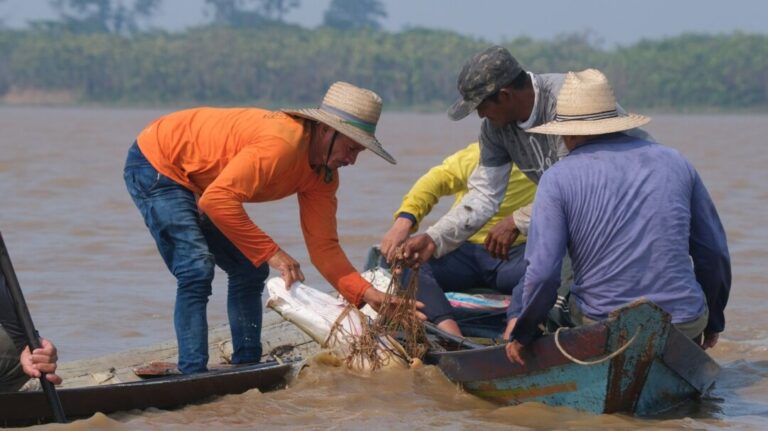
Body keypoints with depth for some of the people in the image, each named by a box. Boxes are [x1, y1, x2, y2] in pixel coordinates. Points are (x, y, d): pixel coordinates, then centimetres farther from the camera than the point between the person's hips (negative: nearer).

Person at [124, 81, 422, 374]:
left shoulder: (324, 176, -4)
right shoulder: (281, 143, -34)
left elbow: (323, 246, -4)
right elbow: (217, 199, -41)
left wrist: (367, 293, -16)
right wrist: (271, 252, -37)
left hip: (193, 182, 10)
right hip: (155, 164, -10)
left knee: (249, 270, 6)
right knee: (197, 269, -21)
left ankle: (246, 367, 11)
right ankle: (193, 374, -20)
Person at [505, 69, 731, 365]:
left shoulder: (558, 179, -3)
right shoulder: (675, 163, 9)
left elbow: (542, 272, -10)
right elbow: (715, 254, 13)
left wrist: (522, 334, 6)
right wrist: (713, 320, 27)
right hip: (685, 325, 4)